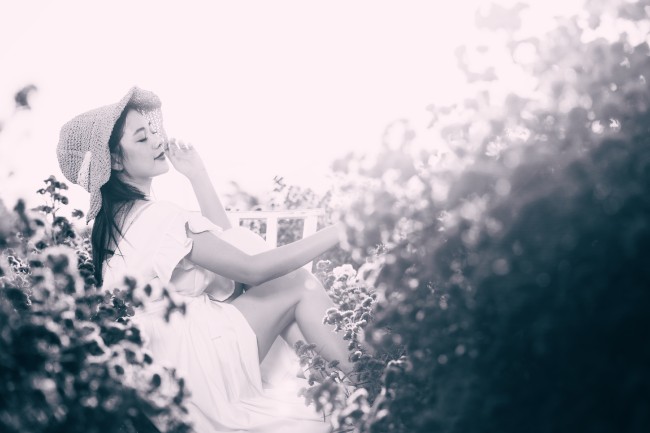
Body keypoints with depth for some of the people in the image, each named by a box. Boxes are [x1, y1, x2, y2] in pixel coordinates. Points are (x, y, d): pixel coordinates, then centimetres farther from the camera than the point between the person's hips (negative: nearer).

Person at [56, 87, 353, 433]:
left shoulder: (114, 217, 10)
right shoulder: (155, 217, -20)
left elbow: (224, 242, 13)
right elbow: (252, 269, -20)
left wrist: (198, 175, 7)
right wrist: (336, 232, -13)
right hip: (194, 358, -9)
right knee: (300, 284, -4)